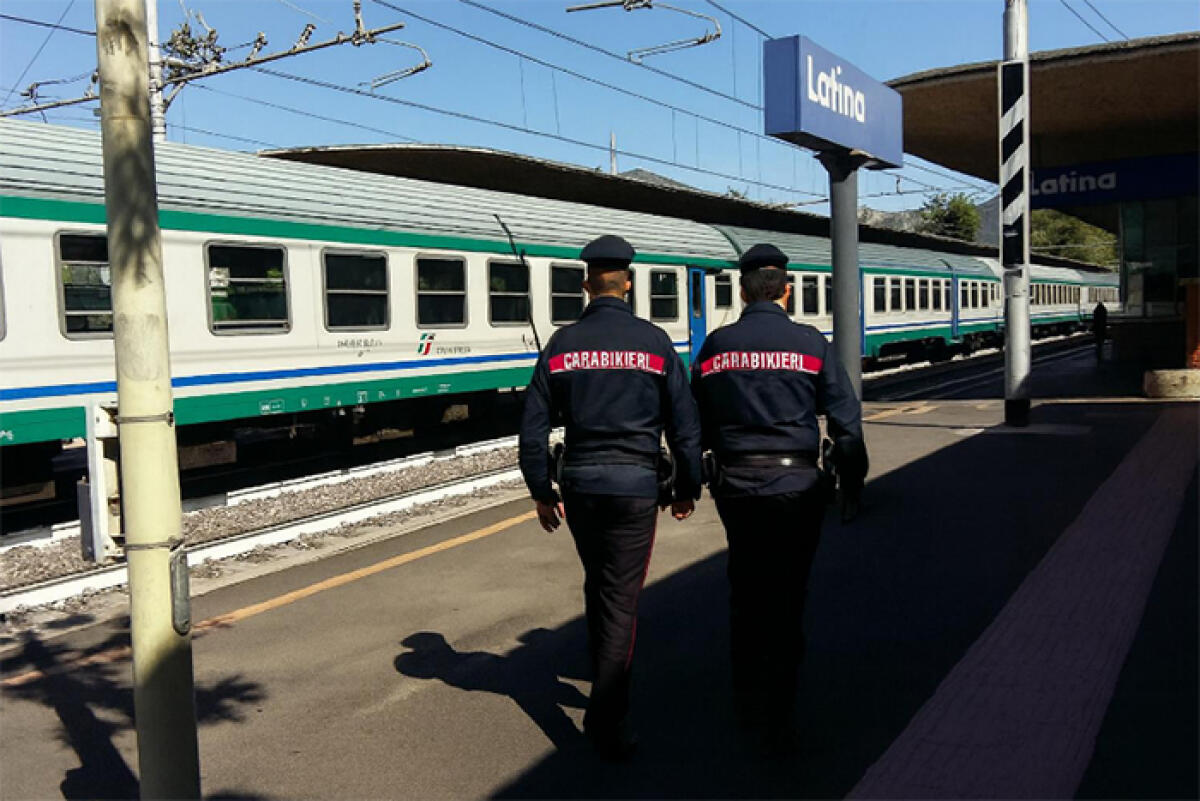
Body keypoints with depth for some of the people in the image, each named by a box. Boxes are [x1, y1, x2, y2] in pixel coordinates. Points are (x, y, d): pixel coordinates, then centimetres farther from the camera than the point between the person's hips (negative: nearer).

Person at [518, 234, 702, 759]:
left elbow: (534, 426, 1)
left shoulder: (562, 344, 1)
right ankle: (608, 724, 2)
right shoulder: (654, 342, -3)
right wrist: (687, 489, 9)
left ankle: (605, 682, 38)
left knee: (597, 586, 22)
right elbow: (684, 424, -2)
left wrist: (542, 491, 10)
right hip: (635, 485, -2)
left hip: (579, 485, 3)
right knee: (621, 599, 2)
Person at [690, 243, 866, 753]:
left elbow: (697, 423, 7)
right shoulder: (810, 343, -4)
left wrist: (693, 481, 18)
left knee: (745, 591, 17)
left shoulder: (716, 346, 2)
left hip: (734, 485, 2)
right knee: (786, 595, 5)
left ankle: (748, 700, 29)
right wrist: (852, 481, 8)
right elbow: (846, 419, -3)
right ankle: (777, 718, 8)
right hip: (796, 484, -2)